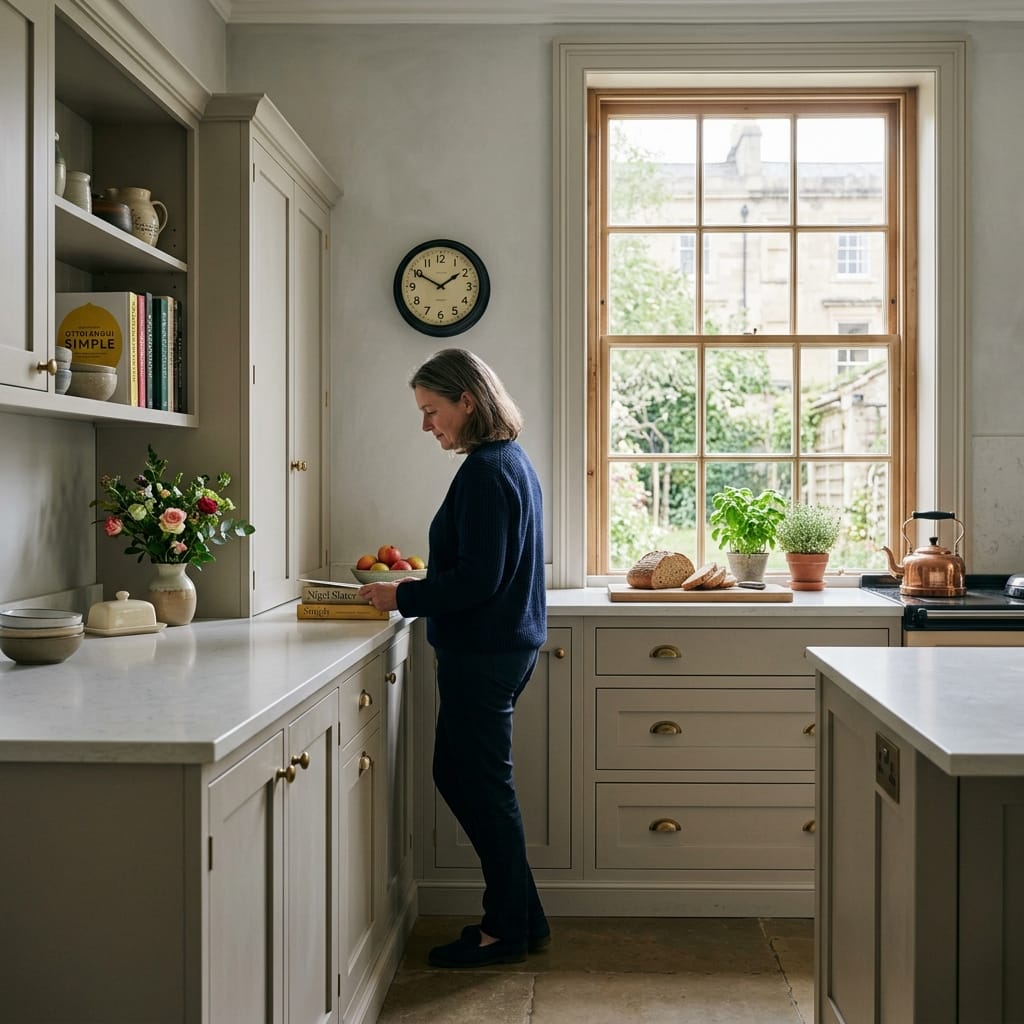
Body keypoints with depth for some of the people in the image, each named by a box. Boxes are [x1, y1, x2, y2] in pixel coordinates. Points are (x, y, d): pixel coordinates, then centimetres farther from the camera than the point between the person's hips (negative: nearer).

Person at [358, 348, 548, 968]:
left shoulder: (485, 471, -18)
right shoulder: (512, 461, 14)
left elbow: (478, 579, -23)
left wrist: (404, 597, -13)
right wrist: (417, 589, 15)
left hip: (484, 654, -10)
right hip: (504, 644, 10)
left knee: (480, 785, 1)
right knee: (460, 776, 17)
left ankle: (509, 930, 15)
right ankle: (520, 917, 25)